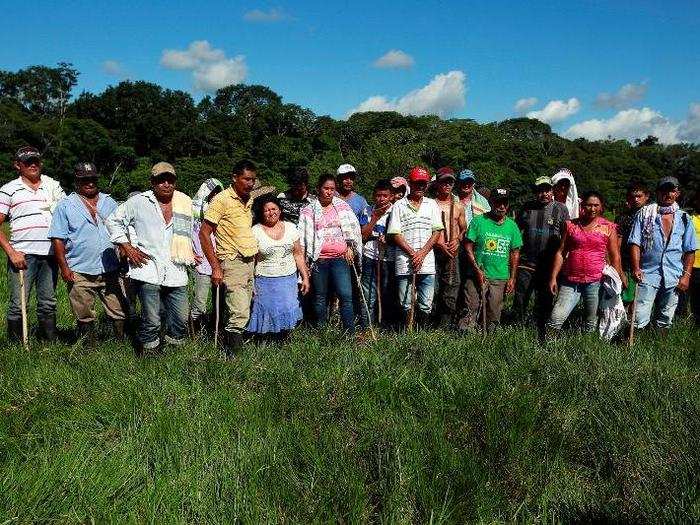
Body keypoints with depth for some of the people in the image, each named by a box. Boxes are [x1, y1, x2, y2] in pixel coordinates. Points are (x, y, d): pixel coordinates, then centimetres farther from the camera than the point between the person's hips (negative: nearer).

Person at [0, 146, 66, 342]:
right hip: (22, 254, -2)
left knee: (48, 304, 10)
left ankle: (49, 342, 20)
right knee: (18, 305, -3)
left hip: (50, 253, 3)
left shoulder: (54, 186, 14)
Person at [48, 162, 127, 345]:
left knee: (121, 312, 2)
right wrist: (64, 267, -8)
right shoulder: (65, 206, 3)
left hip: (110, 270, 2)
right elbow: (58, 239, -1)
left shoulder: (109, 203, 13)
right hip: (79, 273, -2)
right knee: (85, 318, 6)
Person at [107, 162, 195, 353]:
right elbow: (113, 221, 10)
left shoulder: (185, 202, 15)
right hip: (148, 271, -4)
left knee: (181, 320, 3)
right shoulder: (139, 202, 4)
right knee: (151, 321, -5)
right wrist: (127, 247, 2)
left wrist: (190, 253, 21)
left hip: (177, 273, 4)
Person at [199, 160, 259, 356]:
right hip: (232, 263, -7)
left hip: (250, 262, 7)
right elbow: (204, 233, -11)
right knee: (240, 314, -14)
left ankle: (228, 350, 19)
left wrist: (255, 257, 15)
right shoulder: (222, 200, -9)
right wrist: (216, 267, -15)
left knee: (243, 311, 8)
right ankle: (229, 355, -3)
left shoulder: (250, 200, 13)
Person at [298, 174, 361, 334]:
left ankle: (350, 333, -6)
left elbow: (353, 228, 13)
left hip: (340, 258, 0)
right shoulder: (308, 210, 6)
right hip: (319, 259, 0)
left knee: (346, 296, -10)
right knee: (320, 298, 8)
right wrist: (304, 258, 0)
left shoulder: (342, 206, 11)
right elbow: (302, 236, 5)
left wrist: (350, 247, 4)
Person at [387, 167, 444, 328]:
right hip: (404, 263, -2)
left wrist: (422, 253, -7)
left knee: (426, 306, 3)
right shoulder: (399, 206, 4)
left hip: (427, 263, 2)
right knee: (406, 306, 1)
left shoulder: (431, 205, 12)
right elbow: (394, 234, -2)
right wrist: (413, 254, -9)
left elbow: (437, 231, 6)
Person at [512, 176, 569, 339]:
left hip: (548, 265, -1)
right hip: (526, 263, 1)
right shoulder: (527, 207, 7)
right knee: (520, 299, 1)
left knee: (544, 303, 8)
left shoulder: (561, 209, 3)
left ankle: (541, 336, 19)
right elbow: (517, 231, 14)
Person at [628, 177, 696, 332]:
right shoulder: (644, 214, 2)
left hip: (674, 278, 3)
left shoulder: (684, 219, 9)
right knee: (639, 320, -9)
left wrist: (686, 275, 0)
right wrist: (636, 268, -14)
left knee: (665, 321, 12)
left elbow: (690, 251, 10)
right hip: (648, 274, -3)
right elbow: (635, 244, -3)